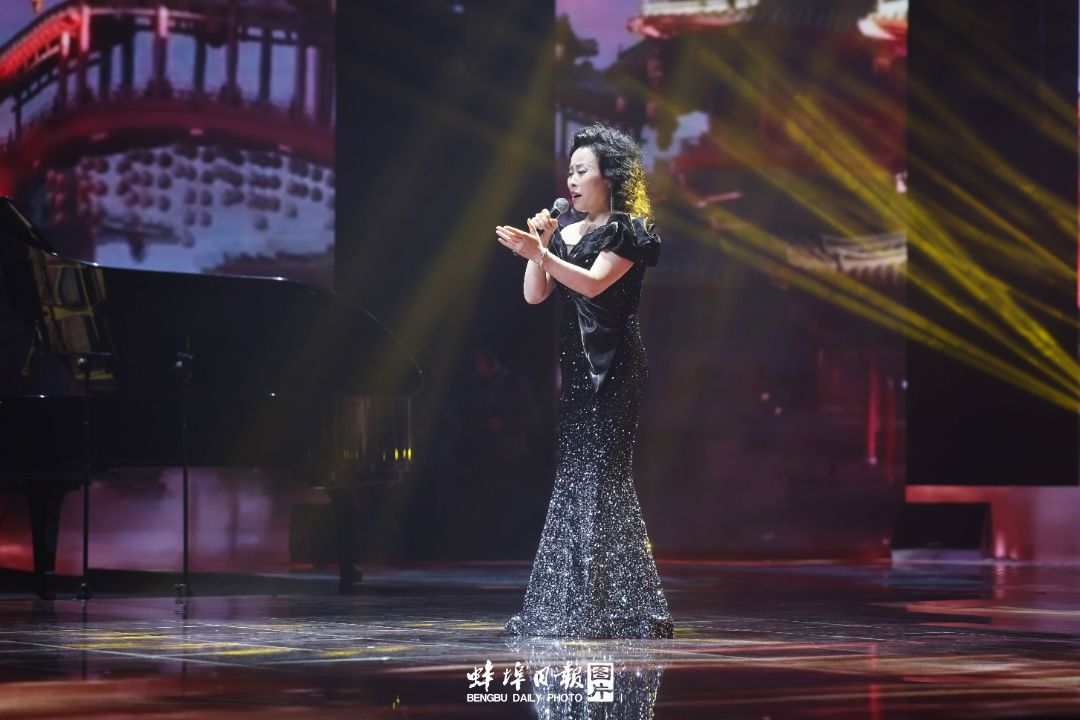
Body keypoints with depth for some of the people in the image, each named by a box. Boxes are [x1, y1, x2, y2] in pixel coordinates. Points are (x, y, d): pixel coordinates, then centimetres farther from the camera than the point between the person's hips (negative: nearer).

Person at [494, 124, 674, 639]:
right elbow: (535, 295, 9)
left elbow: (594, 283, -18)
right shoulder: (564, 233, 17)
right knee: (572, 476, 4)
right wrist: (538, 246, -5)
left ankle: (612, 610, -6)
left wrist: (540, 253, -28)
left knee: (599, 477, -9)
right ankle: (569, 608, 7)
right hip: (572, 364, 7)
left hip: (611, 367, -7)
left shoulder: (628, 231, -4)